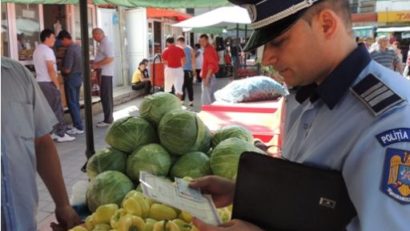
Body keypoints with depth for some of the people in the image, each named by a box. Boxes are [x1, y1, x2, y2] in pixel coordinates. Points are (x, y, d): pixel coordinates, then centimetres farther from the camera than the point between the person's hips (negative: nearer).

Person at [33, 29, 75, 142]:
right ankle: (61, 134, -1)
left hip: (40, 82, 9)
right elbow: (50, 69, -21)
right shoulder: (47, 50, -14)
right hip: (48, 83, -9)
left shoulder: (37, 50, 17)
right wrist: (57, 84, -16)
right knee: (56, 109, -4)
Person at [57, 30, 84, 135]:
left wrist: (61, 69, 0)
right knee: (76, 103, 15)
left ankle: (79, 127, 0)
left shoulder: (70, 50, -20)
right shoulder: (78, 47, 7)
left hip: (71, 78, -9)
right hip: (79, 76, 9)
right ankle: (77, 125, 21)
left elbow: (67, 70, -21)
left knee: (72, 104, -2)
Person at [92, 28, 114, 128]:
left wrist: (97, 65, -18)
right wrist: (96, 65, 11)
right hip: (103, 73, 10)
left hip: (106, 74, -10)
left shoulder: (106, 43, -14)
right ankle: (108, 118, 19)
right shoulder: (103, 43, 16)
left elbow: (110, 58, -24)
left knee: (106, 96, -7)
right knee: (106, 96, 13)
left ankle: (108, 120, -3)